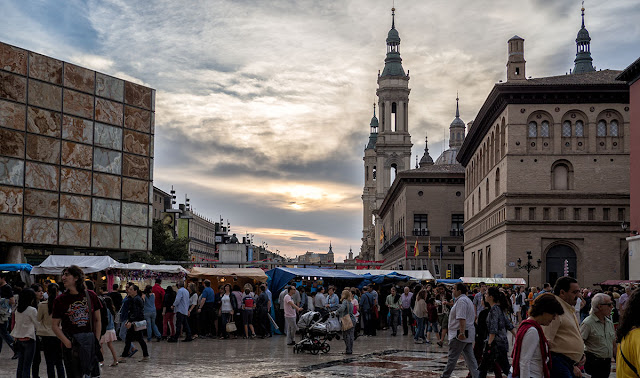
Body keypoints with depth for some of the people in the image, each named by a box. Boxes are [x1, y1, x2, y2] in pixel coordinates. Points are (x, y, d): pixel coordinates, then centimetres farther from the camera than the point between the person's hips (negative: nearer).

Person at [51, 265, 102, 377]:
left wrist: (97, 340, 2)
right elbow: (55, 325, 1)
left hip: (90, 340, 1)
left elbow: (97, 320, 10)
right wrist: (67, 343, -10)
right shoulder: (60, 300, 0)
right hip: (71, 342, -1)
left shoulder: (91, 296, 4)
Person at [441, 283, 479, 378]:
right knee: (470, 357, 8)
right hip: (468, 334, 10)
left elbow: (462, 318, -25)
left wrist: (462, 332, -30)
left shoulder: (461, 301, -15)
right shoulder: (467, 300, 20)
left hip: (459, 335, -10)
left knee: (452, 357, -2)